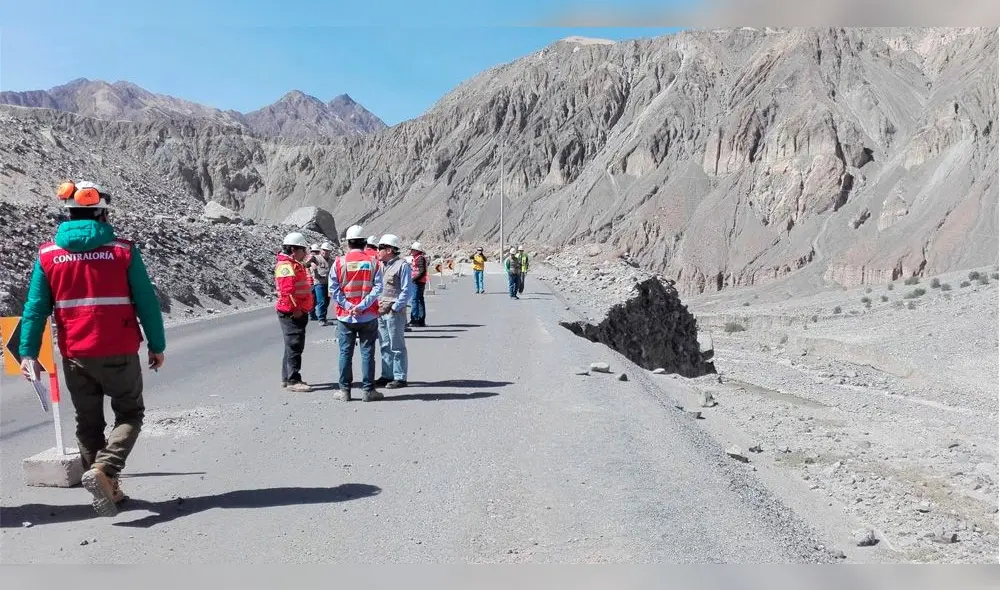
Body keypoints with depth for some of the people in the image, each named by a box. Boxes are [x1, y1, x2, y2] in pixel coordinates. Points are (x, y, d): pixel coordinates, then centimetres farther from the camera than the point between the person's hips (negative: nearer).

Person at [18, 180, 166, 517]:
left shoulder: (48, 254, 1)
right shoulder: (123, 249, -7)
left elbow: (36, 307, 0)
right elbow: (146, 302, -6)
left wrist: (28, 352, 4)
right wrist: (156, 345, 3)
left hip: (74, 355, 3)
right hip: (119, 352, -3)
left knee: (88, 423, 17)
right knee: (130, 414, 12)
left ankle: (106, 489, 23)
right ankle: (103, 470, -11)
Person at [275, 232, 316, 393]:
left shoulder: (295, 265, 19)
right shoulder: (286, 265, -16)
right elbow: (287, 290, -25)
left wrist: (303, 308, 20)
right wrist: (295, 309, -21)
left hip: (299, 312, 11)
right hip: (292, 313, -11)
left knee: (293, 346, 16)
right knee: (294, 347, -7)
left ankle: (287, 378, 24)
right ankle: (293, 381, -3)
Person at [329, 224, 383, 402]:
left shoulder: (339, 262, -2)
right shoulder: (373, 262, -1)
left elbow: (333, 289, -6)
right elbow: (378, 288, -10)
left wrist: (348, 306, -8)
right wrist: (363, 305, -13)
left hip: (345, 316, 0)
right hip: (369, 316, 0)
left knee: (345, 353, 8)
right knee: (367, 352, 6)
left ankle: (345, 390, 13)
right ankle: (368, 390, 9)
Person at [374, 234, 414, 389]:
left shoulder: (402, 265, -9)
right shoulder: (381, 265, 14)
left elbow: (407, 291, -12)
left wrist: (393, 307, -15)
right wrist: (377, 306, 8)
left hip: (394, 312, -8)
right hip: (380, 312, 8)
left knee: (397, 346, -1)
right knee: (385, 346, 14)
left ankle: (400, 378, 5)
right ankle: (387, 375, 23)